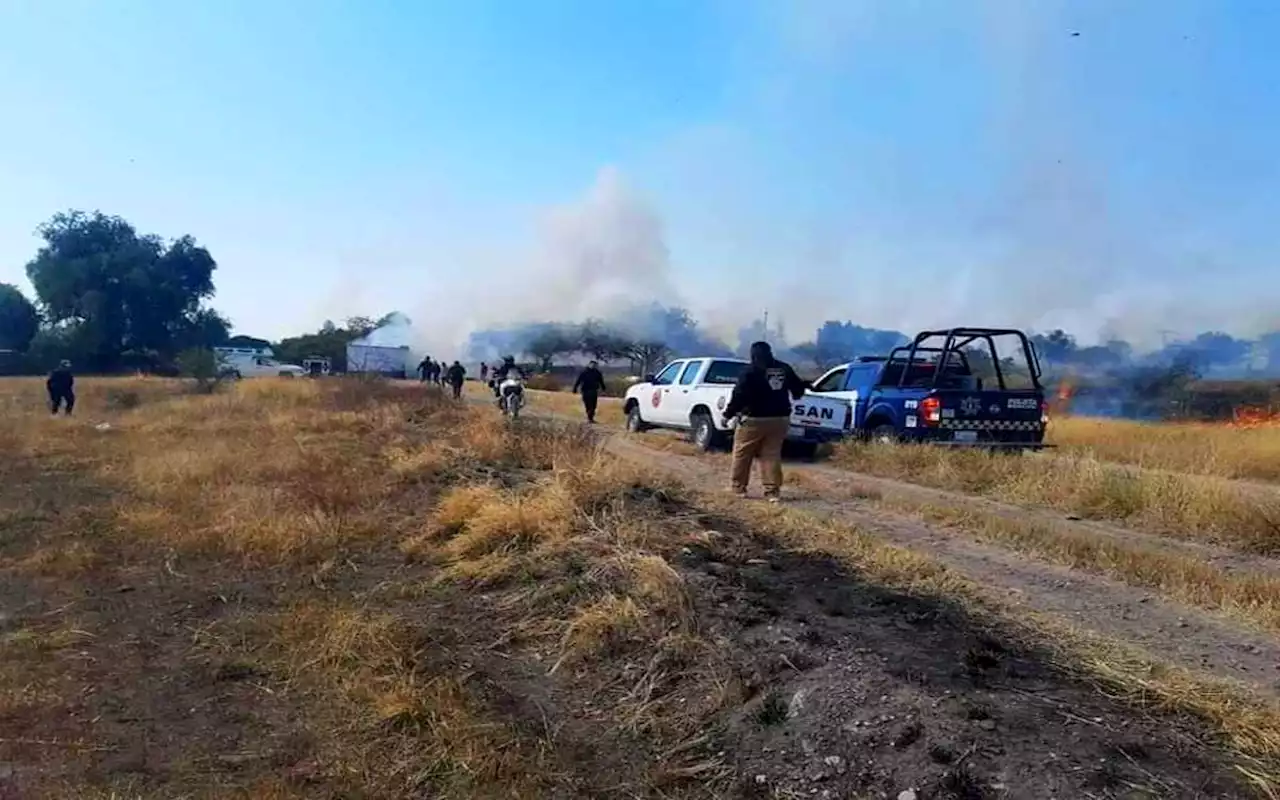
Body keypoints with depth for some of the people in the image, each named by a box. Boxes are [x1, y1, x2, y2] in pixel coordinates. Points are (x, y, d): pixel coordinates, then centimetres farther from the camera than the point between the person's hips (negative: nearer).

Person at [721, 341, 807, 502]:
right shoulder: (785, 369, 8)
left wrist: (728, 414, -6)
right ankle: (773, 491, 4)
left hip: (754, 419, -5)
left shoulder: (751, 371, -9)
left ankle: (738, 487, 14)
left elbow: (739, 395, -14)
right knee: (772, 455, 9)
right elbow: (798, 390, 18)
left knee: (742, 455, 8)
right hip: (780, 419, 5)